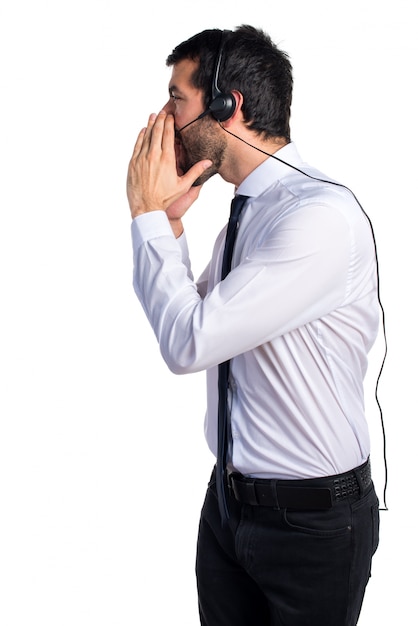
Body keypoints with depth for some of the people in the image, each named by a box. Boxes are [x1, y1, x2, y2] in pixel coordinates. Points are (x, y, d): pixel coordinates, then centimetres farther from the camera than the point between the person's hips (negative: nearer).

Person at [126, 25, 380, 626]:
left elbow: (188, 344, -26)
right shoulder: (251, 211, 4)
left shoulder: (323, 215, -24)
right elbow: (187, 322, 11)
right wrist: (168, 221, -1)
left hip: (311, 520, -7)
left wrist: (149, 214, -14)